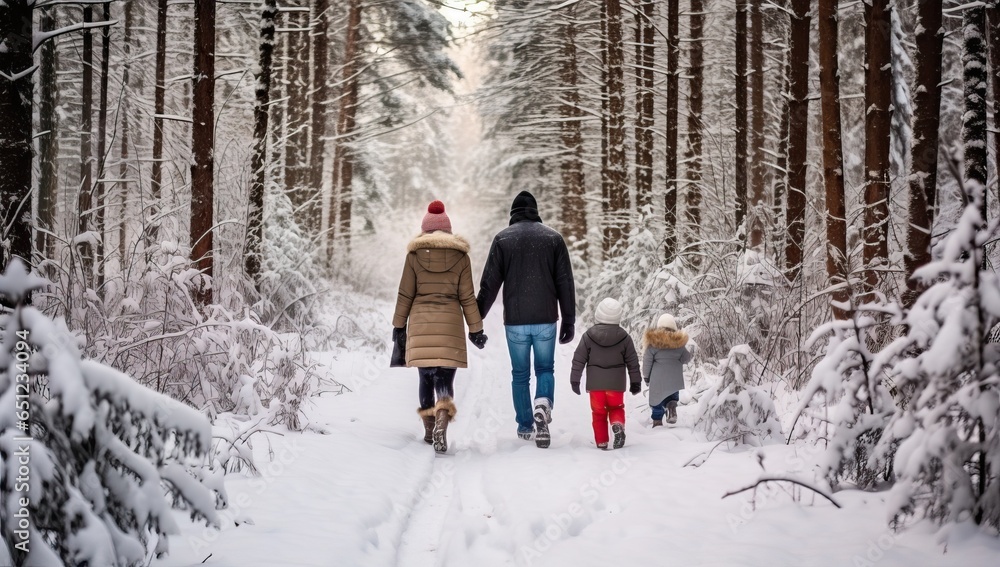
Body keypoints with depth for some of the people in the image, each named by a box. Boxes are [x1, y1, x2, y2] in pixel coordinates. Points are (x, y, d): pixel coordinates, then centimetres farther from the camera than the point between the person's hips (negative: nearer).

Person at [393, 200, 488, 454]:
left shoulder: (414, 254, 3)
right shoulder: (460, 256, 3)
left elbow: (405, 294, 3)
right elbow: (467, 297, 3)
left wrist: (399, 326, 10)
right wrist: (475, 328, 8)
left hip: (420, 322, 1)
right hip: (450, 322, -1)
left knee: (426, 376, 13)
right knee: (445, 378, -3)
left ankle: (429, 430, 18)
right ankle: (441, 424, -26)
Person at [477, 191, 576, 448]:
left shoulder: (503, 239, -1)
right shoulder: (553, 238, 2)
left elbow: (489, 284, -2)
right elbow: (565, 283, 2)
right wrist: (569, 321, 8)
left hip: (515, 321, 0)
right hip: (546, 320, 0)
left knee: (520, 374, 12)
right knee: (545, 368, 12)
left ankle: (525, 426, 15)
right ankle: (543, 404, -16)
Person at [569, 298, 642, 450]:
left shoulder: (588, 336, -3)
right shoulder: (624, 337, -2)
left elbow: (579, 359, -1)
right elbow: (633, 362, 3)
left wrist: (575, 379, 6)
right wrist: (636, 382, 13)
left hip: (595, 384, 0)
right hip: (616, 383, 0)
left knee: (599, 413, 10)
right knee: (616, 408, 15)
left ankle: (601, 442, 7)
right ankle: (618, 425, -14)